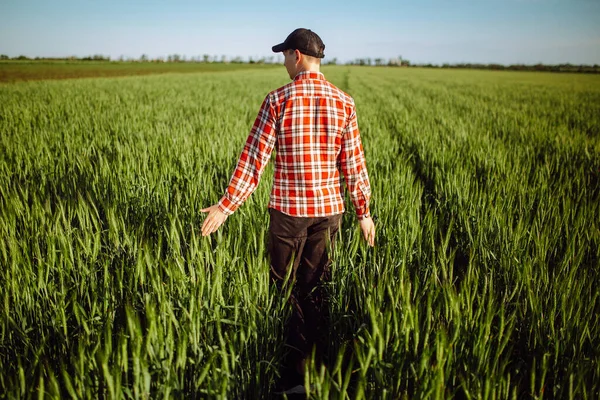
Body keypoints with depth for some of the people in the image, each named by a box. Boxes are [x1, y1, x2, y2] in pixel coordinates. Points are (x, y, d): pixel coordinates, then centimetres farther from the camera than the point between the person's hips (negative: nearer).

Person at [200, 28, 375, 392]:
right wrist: (364, 212, 10)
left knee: (285, 288, 14)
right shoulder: (344, 102, 0)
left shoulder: (278, 100, -8)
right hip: (328, 209, 3)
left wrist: (226, 206, -6)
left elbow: (254, 158, -11)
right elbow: (354, 164, 1)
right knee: (315, 289, 15)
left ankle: (290, 365, 28)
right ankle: (313, 365, 27)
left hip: (288, 209, -3)